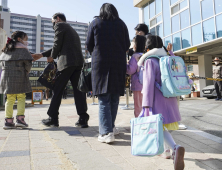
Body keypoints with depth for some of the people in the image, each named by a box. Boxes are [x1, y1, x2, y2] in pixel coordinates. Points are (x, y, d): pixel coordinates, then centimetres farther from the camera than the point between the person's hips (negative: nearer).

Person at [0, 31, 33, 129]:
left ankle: (8, 120, 6)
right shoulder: (22, 49, -2)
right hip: (19, 76, -5)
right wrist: (26, 72, 8)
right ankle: (20, 118, -4)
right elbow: (28, 63, -9)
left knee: (10, 99, 8)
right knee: (21, 97, 2)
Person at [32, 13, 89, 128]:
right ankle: (83, 119, -1)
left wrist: (52, 57, 14)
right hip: (79, 62, 8)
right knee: (78, 90, 3)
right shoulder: (72, 30, 32)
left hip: (67, 62, -8)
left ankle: (53, 118, 8)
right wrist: (41, 55, 31)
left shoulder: (60, 25, 6)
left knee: (57, 90, 1)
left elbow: (57, 44, -5)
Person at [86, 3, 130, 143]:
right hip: (119, 64, 2)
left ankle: (106, 132, -8)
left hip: (100, 63, -2)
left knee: (104, 99, -3)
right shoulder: (121, 24, 11)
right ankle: (111, 127, 21)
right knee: (114, 97, 11)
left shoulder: (95, 23, 7)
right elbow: (127, 45, 10)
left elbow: (89, 45, 8)